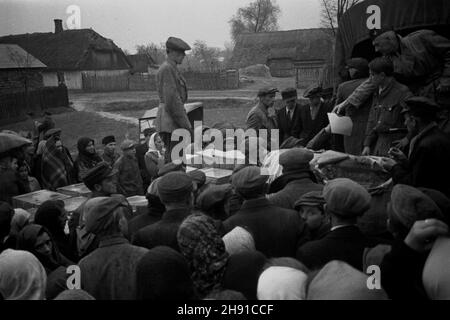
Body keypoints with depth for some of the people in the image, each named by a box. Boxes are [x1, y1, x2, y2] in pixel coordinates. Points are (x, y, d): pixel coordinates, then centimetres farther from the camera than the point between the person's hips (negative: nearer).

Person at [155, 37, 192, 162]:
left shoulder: (172, 68, 19)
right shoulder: (167, 69, -13)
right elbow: (171, 99, -20)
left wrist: (184, 121, 20)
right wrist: (184, 122, -18)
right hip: (171, 120, -11)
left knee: (171, 155, 14)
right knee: (173, 157, -9)